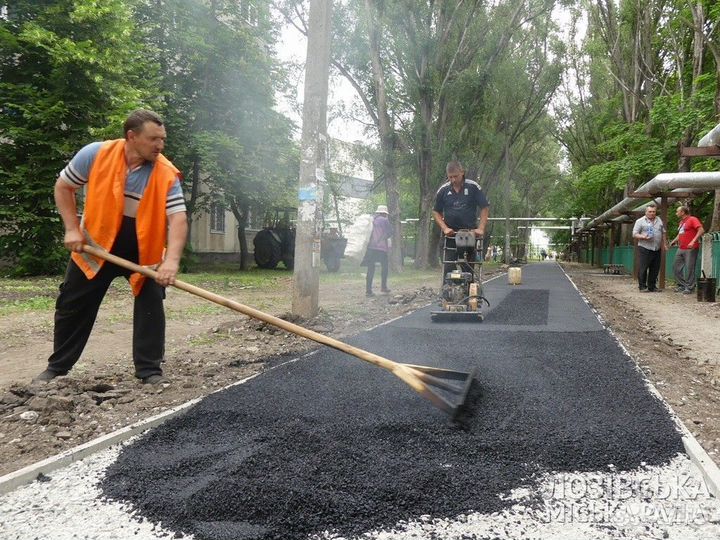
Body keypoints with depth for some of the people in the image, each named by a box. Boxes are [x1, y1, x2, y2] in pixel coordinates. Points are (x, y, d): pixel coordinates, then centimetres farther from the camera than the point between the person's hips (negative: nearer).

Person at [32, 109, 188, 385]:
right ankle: (57, 367, 26)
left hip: (144, 251, 0)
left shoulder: (167, 174, -19)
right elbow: (63, 187, -3)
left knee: (151, 304, -9)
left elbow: (178, 218, -24)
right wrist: (72, 229, -11)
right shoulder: (95, 155, -17)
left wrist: (171, 261, -38)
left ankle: (149, 369, 2)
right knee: (72, 306, 9)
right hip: (95, 245, 1)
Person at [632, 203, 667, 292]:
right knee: (643, 268, -5)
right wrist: (643, 237, -20)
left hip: (657, 249, 5)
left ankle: (652, 286, 15)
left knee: (655, 269, 7)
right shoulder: (640, 221, 0)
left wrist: (664, 243, 17)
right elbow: (634, 234, -4)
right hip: (644, 248, -5)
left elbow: (663, 233, 23)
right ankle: (642, 286, 1)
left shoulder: (659, 220, 16)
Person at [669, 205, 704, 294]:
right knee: (676, 267, 10)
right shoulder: (681, 222, 17)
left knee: (689, 268, -4)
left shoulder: (692, 219, -9)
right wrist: (674, 241, 15)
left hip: (690, 249, -9)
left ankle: (689, 288, 3)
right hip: (681, 249, 9)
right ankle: (681, 285, 19)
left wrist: (693, 241, -28)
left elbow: (701, 230, -20)